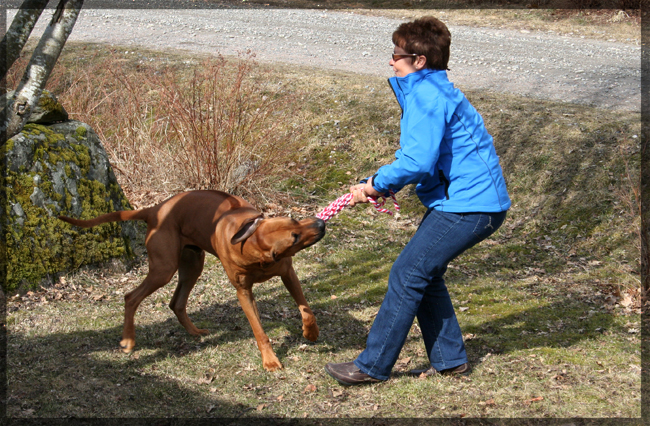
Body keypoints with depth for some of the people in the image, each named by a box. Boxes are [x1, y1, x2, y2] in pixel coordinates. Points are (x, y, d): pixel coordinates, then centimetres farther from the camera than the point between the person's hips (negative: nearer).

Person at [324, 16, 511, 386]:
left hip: (468, 208, -11)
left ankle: (373, 366, 3)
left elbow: (418, 161, -26)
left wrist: (378, 182, -10)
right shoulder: (433, 91, 18)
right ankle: (449, 359, 23)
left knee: (407, 276, -5)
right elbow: (423, 157, 20)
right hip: (478, 201, 11)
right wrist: (378, 186, 7)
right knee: (423, 274, 16)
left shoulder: (426, 96, -16)